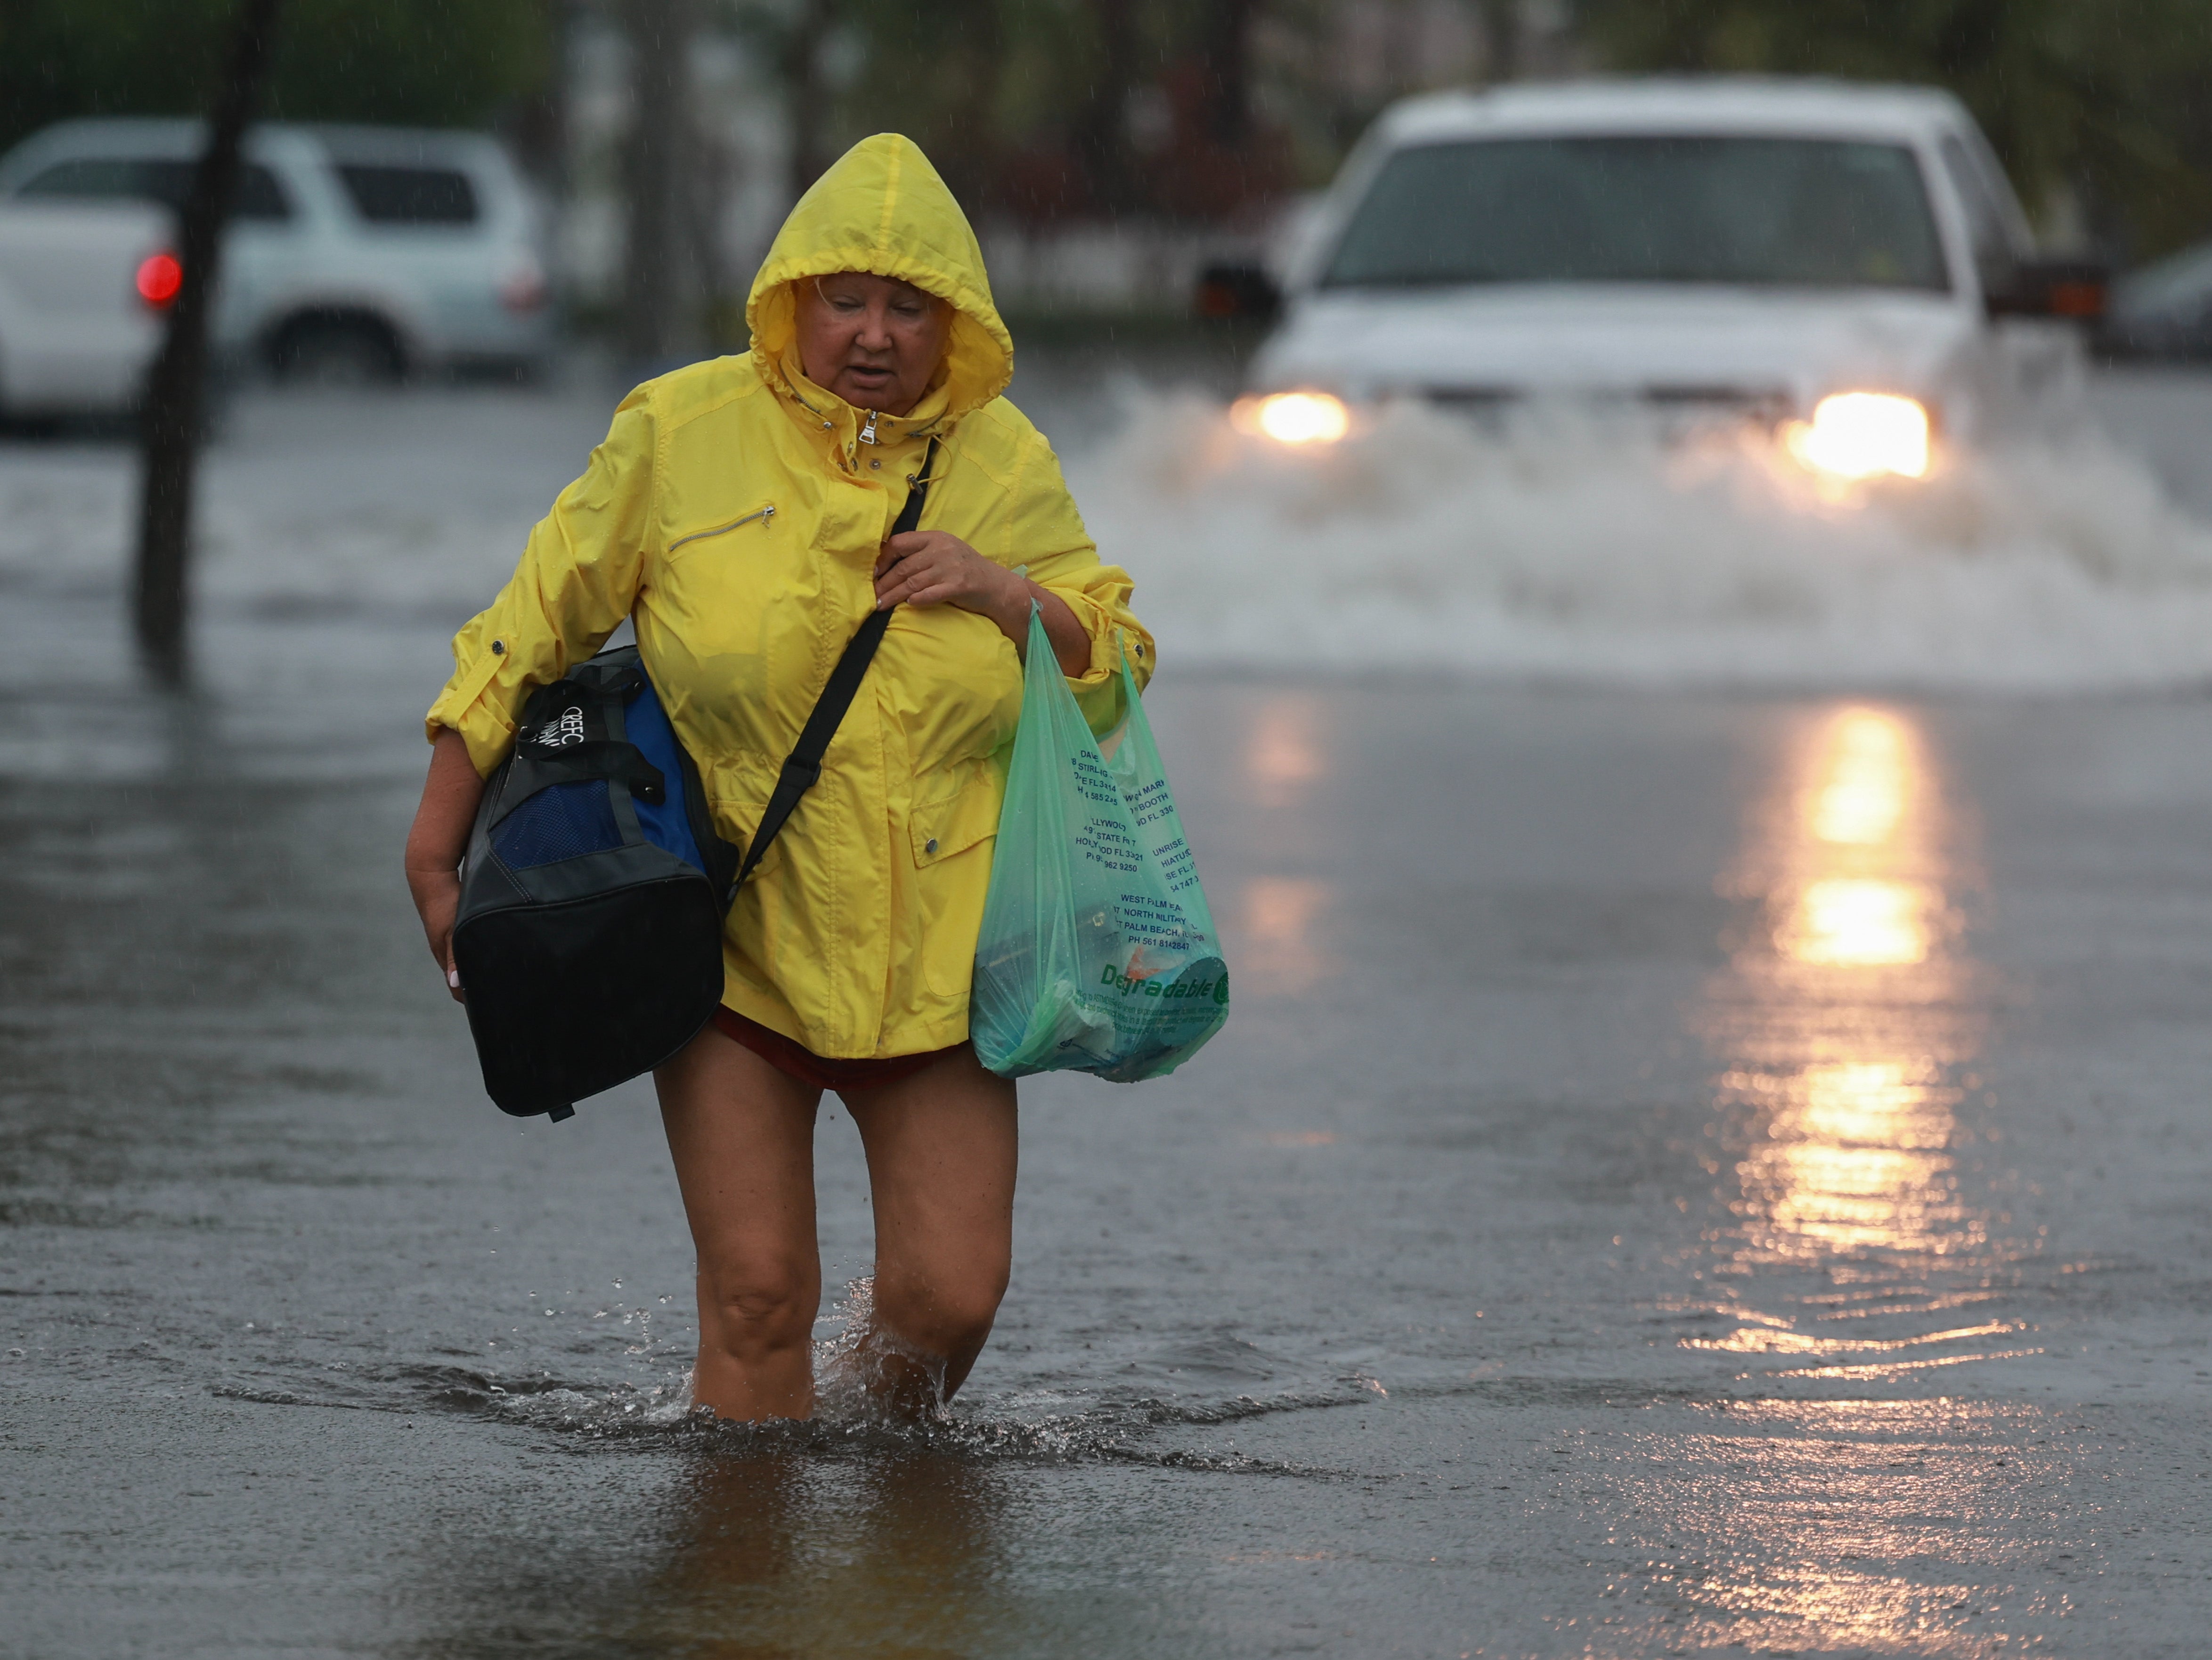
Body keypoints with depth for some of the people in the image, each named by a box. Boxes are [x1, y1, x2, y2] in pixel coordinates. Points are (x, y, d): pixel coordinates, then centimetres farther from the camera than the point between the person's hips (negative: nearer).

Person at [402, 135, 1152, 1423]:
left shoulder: (1002, 464, 4)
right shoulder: (683, 433, -4)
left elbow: (1118, 664, 8)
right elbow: (532, 631, 3)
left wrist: (1001, 592, -12)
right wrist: (437, 848, 1)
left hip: (931, 958, 2)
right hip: (734, 942, -2)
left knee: (951, 1295, -3)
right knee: (758, 1292, -9)